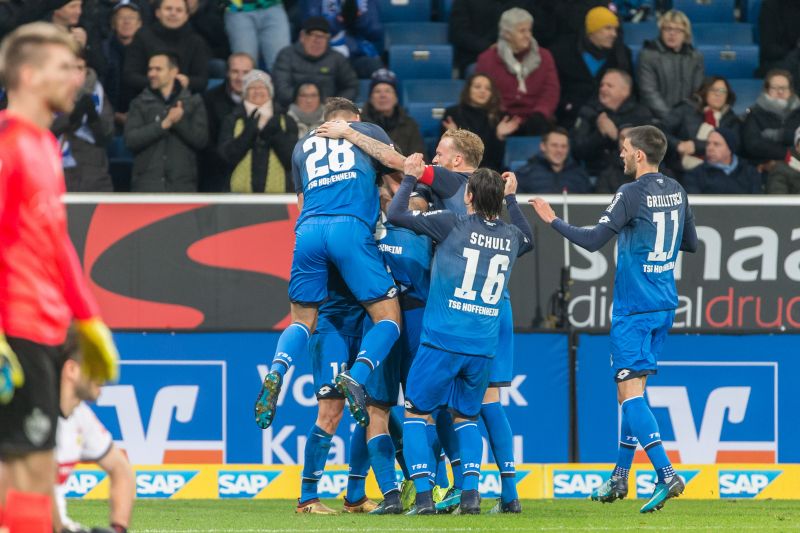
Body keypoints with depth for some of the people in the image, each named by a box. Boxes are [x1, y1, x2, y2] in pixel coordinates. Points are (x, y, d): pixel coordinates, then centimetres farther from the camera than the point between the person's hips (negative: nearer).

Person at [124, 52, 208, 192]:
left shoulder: (193, 102, 9)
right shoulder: (140, 104, 8)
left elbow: (201, 139, -2)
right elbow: (131, 139, -6)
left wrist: (179, 121, -16)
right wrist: (164, 124, -14)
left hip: (182, 186, 0)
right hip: (147, 186, 0)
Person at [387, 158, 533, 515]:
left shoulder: (454, 225, -7)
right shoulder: (511, 237, 8)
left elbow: (396, 215, -5)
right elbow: (529, 239, 34)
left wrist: (410, 178, 9)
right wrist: (511, 199, 38)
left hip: (442, 341, -4)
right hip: (484, 348, 4)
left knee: (416, 413, 10)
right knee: (466, 417, 21)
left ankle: (423, 495, -5)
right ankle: (471, 492, 1)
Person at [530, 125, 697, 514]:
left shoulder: (633, 193, -15)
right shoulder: (676, 191, 8)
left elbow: (593, 240, -18)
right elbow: (691, 243, 18)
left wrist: (553, 221, -6)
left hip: (633, 307, -8)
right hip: (664, 304, 8)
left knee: (629, 390, -10)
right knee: (634, 387, 16)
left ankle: (666, 474, -24)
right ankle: (619, 479, 21)